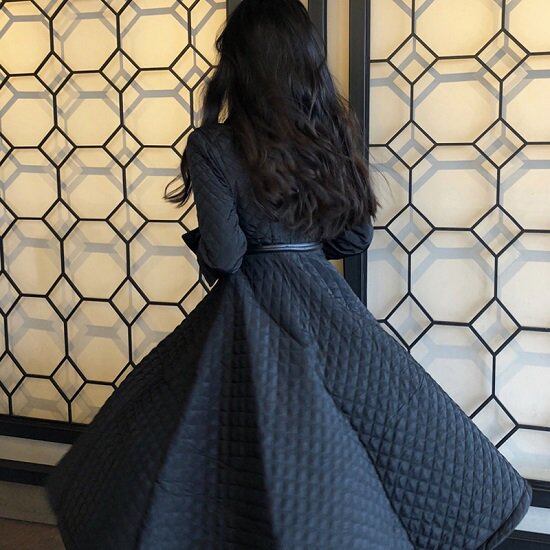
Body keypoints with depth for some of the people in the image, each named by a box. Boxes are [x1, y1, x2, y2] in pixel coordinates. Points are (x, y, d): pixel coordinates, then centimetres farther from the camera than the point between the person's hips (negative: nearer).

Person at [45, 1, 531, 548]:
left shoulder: (211, 147, -11)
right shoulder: (333, 135, 1)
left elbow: (225, 255, -13)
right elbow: (356, 237, 6)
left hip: (252, 314, -3)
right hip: (327, 300, 4)